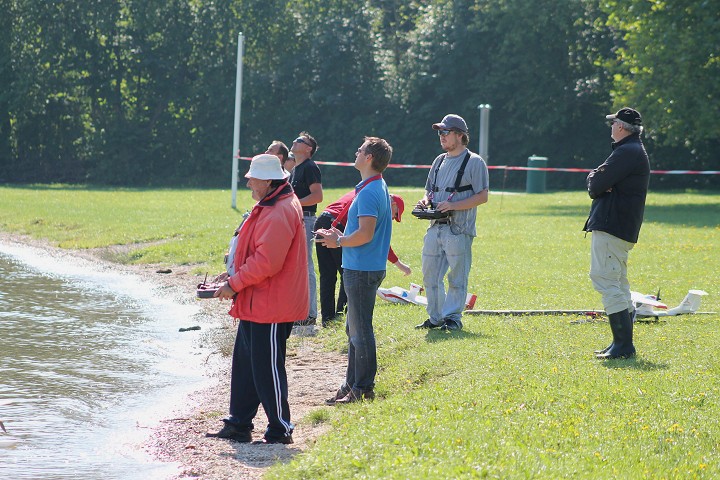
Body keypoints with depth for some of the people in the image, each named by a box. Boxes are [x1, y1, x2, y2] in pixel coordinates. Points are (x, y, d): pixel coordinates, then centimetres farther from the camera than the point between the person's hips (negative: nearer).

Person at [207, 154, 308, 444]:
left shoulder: (280, 214, -21)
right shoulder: (269, 208, 14)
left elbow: (267, 262, -25)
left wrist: (235, 284, -16)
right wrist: (237, 274, 13)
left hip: (270, 309, -11)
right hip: (255, 304, 11)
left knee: (267, 368, -3)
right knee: (245, 364, 15)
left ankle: (280, 430, 6)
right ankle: (239, 425, 23)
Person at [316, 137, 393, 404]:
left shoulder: (369, 193, -19)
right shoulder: (379, 187, 14)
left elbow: (365, 234, -26)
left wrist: (339, 242, -11)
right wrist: (341, 237, 14)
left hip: (361, 271, -11)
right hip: (363, 268, 11)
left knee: (361, 331, -5)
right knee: (354, 329, 17)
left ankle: (363, 390, 0)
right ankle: (352, 384, 25)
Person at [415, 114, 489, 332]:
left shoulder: (474, 162, -4)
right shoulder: (439, 161, 19)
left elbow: (482, 196, -10)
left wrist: (452, 205, -19)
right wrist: (425, 201, 4)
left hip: (459, 230, -7)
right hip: (435, 227, 7)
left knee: (457, 277, -4)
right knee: (430, 276, 7)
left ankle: (453, 317, 3)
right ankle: (435, 318, 16)